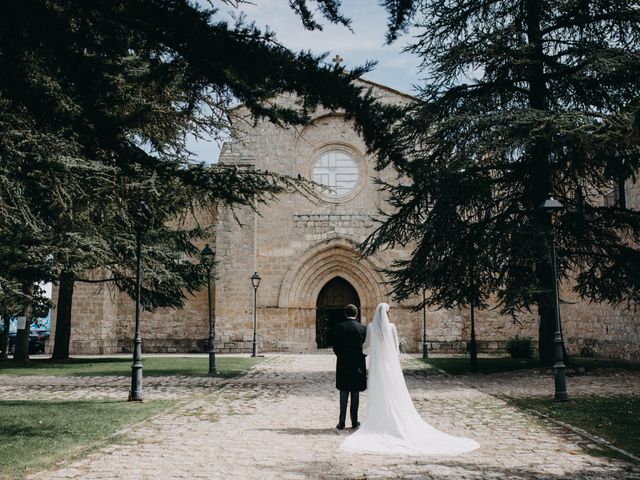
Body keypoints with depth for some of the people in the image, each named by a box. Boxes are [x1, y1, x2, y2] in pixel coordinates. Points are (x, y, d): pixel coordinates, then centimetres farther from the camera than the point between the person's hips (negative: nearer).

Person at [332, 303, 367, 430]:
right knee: (355, 394, 9)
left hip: (343, 364, 0)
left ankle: (342, 422, 3)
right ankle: (354, 422, 12)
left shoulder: (338, 327, -5)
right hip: (358, 364, 0)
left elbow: (335, 346, -3)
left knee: (343, 394, 6)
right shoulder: (363, 328, -3)